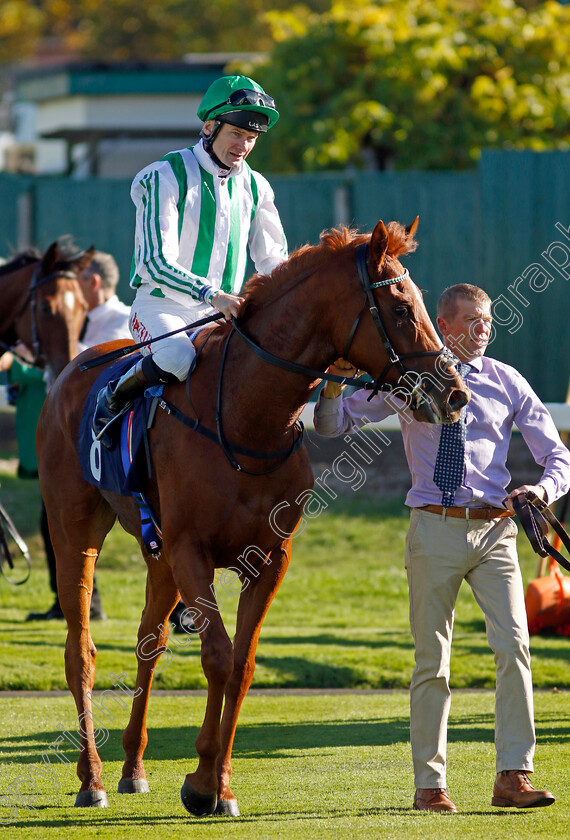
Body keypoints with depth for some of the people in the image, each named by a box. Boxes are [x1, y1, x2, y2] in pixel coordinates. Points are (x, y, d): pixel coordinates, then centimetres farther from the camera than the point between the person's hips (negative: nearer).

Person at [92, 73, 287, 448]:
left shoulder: (255, 187, 9)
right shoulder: (167, 178, -10)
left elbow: (273, 260, 14)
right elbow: (155, 263, -19)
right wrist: (212, 295, -33)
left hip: (220, 315, 6)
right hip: (161, 307, -6)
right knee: (177, 357, -37)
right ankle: (112, 399, -9)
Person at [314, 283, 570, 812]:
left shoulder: (507, 383, 6)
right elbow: (331, 426, 8)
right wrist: (334, 383, -13)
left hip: (494, 530, 1)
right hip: (434, 529, -1)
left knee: (514, 645, -13)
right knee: (432, 660, 3)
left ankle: (513, 778, -10)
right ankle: (429, 784, 11)